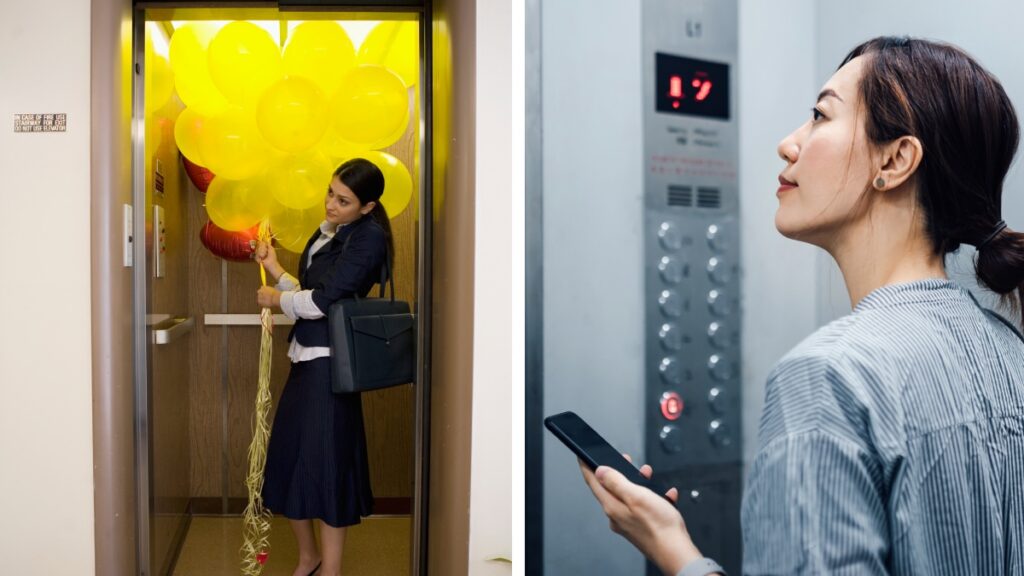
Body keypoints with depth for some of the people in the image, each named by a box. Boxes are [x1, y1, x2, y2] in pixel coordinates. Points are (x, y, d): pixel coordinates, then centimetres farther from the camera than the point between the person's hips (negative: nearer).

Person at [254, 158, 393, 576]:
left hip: (330, 361, -9)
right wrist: (274, 268, 10)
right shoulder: (326, 235, 14)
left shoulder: (369, 237, -13)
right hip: (306, 357, 9)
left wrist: (276, 299, -2)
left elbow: (322, 301, -17)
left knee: (325, 461, -2)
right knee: (289, 458, 13)